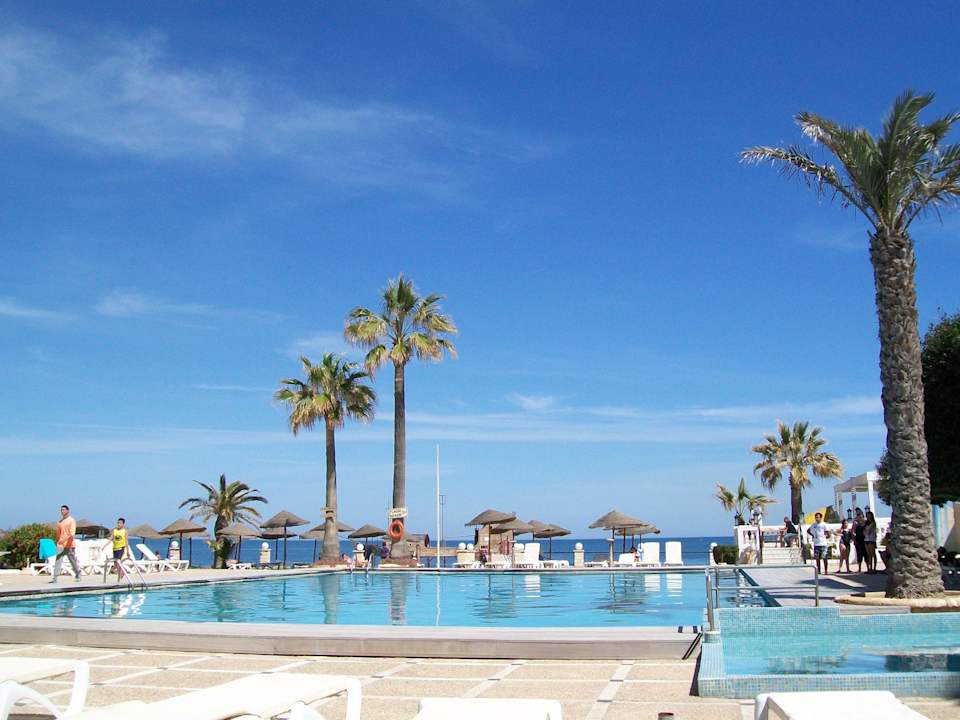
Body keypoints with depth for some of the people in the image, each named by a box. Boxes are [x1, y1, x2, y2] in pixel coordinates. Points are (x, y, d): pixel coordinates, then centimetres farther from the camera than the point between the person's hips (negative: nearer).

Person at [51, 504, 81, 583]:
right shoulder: (60, 521, 13)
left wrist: (65, 539, -30)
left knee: (73, 562, 7)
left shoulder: (71, 520, -6)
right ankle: (55, 579, -13)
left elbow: (72, 534, -17)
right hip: (60, 545, 5)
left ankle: (77, 576, 25)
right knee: (57, 561, -8)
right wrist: (57, 541, 20)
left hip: (69, 545, -5)